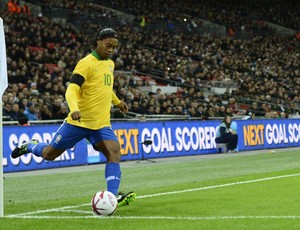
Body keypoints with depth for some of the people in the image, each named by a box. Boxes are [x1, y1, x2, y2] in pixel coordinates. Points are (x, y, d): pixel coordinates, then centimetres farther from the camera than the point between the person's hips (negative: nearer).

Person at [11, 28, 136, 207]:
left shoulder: (110, 64, 12)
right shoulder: (87, 63, -13)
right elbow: (71, 90, -23)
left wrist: (117, 102, 30)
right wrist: (74, 109, -40)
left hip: (102, 124, 6)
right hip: (79, 121, -5)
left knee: (114, 153, -19)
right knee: (49, 154, 6)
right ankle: (30, 146, 40)